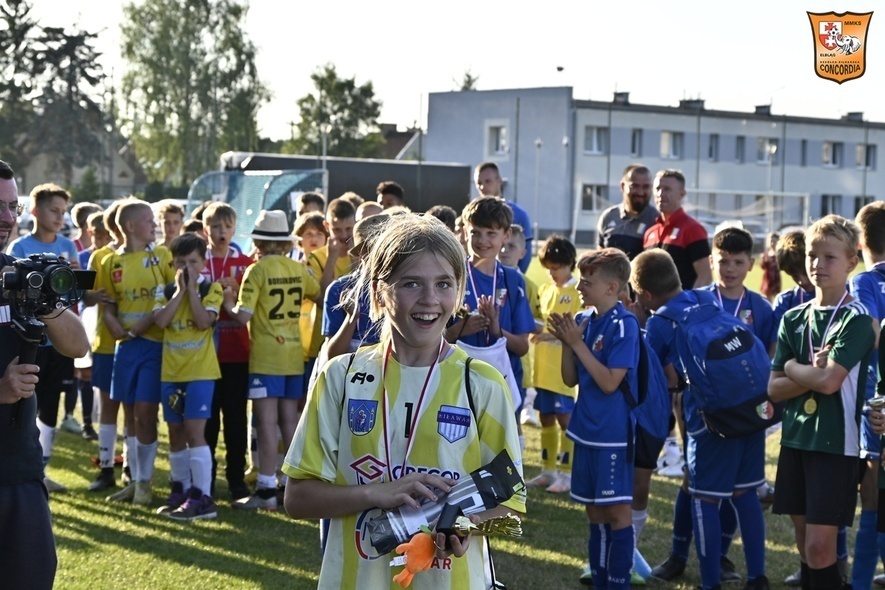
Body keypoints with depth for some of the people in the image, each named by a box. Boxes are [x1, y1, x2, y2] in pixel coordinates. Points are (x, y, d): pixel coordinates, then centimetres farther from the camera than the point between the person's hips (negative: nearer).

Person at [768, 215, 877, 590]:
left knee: (820, 545, -9)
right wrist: (812, 373, -13)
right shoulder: (794, 319, 9)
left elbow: (830, 382, -21)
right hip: (796, 438, 6)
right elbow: (774, 388, 3)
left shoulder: (856, 319, -9)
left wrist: (792, 368, -4)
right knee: (804, 541, 11)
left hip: (837, 443, -6)